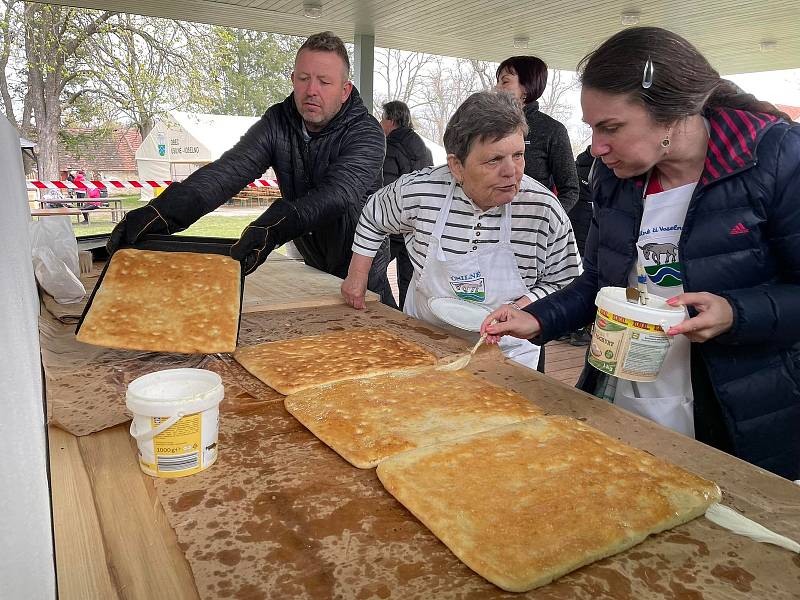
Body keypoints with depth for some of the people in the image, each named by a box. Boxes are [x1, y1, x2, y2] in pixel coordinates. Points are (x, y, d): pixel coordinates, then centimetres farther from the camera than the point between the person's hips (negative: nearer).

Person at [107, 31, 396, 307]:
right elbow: (231, 168, -25)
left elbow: (340, 192, -41)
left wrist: (274, 226, -60)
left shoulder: (366, 133, -22)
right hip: (313, 266, 4)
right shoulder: (277, 122, -9)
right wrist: (164, 210, -44)